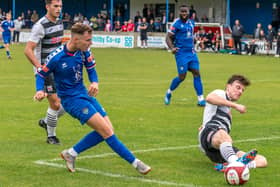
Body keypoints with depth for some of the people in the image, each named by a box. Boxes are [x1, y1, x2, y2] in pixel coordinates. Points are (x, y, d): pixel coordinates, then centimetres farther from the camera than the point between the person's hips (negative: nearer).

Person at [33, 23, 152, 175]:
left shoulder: (84, 51, -4)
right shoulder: (56, 58, -20)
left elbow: (91, 68, 11)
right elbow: (41, 74, -6)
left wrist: (95, 82, -8)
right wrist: (40, 91, -23)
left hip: (84, 94, 8)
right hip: (71, 99, -8)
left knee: (106, 131, 2)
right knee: (106, 130, -15)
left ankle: (71, 153, 13)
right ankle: (135, 162, -8)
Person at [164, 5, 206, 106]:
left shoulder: (191, 23, 11)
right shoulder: (176, 23, -8)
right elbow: (168, 37, -9)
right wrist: (172, 48, -25)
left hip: (191, 52, 6)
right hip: (181, 53, -6)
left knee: (196, 73, -3)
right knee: (182, 77, -6)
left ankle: (201, 99, -2)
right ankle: (169, 92, 20)